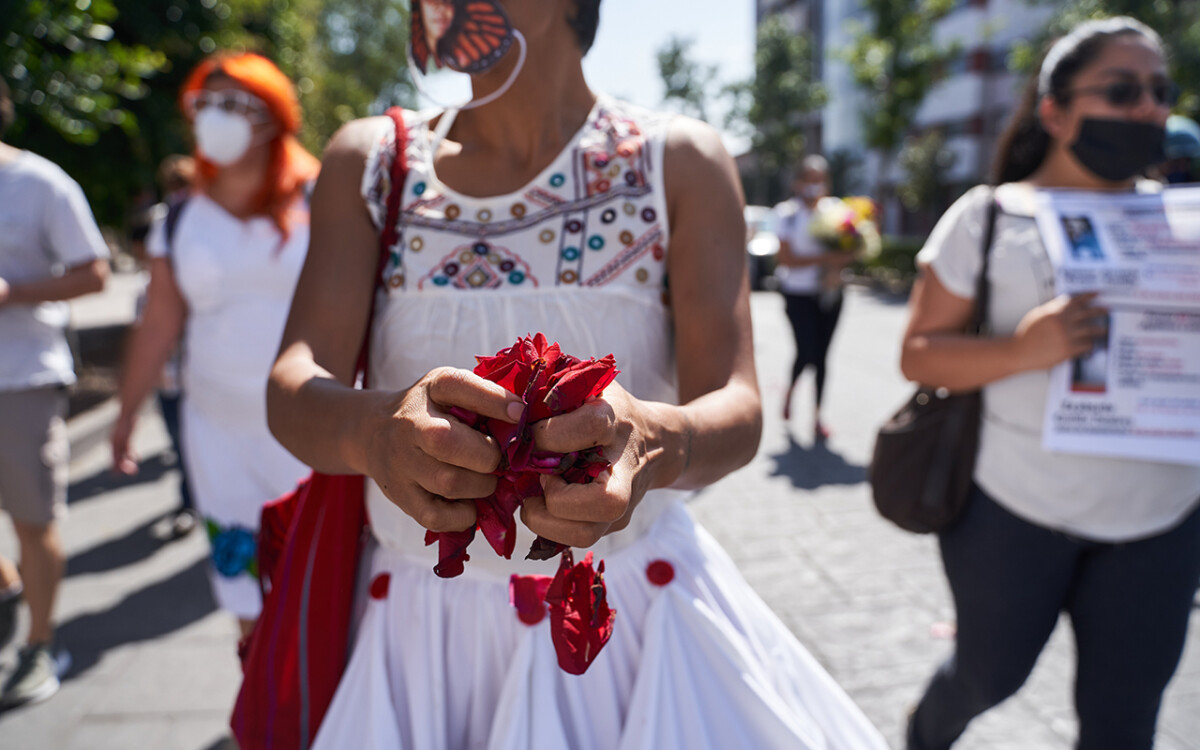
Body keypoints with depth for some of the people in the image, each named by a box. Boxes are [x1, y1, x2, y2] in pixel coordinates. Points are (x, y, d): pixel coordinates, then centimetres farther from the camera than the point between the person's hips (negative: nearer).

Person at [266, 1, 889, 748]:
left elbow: (736, 409, -14)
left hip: (633, 611, -1)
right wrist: (374, 428, -35)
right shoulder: (367, 161, 0)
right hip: (418, 628, 2)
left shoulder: (682, 161, -6)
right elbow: (293, 387, -11)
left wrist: (654, 441, -37)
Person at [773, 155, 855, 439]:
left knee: (821, 354, 5)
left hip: (829, 294, 3)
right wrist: (825, 258, -19)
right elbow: (787, 259, -11)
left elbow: (850, 252, 7)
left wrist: (838, 267, -14)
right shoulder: (787, 213, -5)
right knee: (807, 352, -10)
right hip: (799, 294, -3)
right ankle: (790, 390, 20)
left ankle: (817, 416, 15)